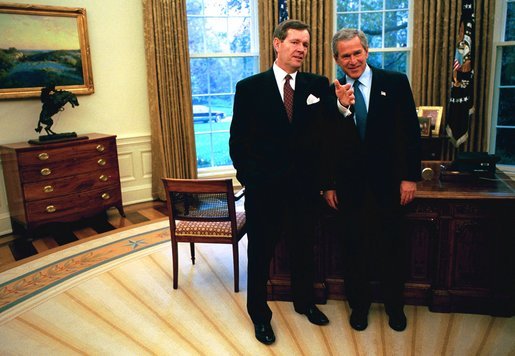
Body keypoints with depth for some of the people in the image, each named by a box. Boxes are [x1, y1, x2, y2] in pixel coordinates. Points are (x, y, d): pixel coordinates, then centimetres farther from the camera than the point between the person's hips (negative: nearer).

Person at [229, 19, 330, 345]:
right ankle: (260, 313, 32)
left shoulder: (318, 86, 2)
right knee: (260, 253, 11)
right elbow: (238, 141, -2)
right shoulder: (250, 88, -4)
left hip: (305, 186, 3)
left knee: (304, 248, 19)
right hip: (263, 189, -2)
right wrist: (249, 177, -5)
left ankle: (305, 302, 43)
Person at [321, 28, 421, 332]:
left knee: (392, 247, 13)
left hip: (388, 182, 0)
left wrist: (410, 177, -5)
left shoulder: (395, 83, -2)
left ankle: (395, 305, 35)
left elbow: (411, 132, -3)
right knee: (354, 248, 12)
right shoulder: (332, 93, 1)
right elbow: (327, 143, 1)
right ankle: (359, 304, 33)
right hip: (349, 185, 1)